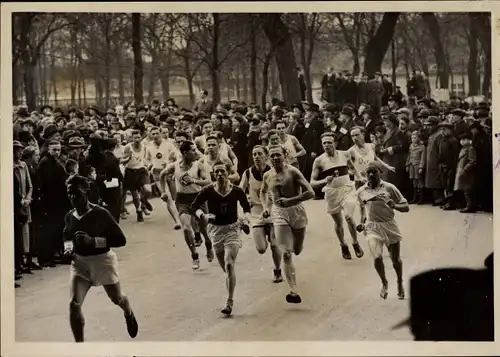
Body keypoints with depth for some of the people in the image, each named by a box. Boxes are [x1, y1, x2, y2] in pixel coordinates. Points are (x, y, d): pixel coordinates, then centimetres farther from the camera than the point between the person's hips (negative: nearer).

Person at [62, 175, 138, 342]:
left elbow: (121, 240, -21)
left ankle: (129, 314, 57)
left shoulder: (100, 213, -21)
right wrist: (68, 247, -5)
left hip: (102, 260, -3)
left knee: (117, 299, 19)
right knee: (74, 304, -15)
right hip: (79, 262, 3)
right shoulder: (69, 217, -5)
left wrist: (93, 241, -32)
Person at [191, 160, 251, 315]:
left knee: (229, 265, -17)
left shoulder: (237, 191, -7)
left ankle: (229, 302, -14)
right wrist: (203, 216, -15)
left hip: (232, 229, -2)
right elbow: (194, 206, 3)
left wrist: (245, 220, -5)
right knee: (226, 268, 10)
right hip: (215, 230, 2)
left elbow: (246, 207, 11)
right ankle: (230, 298, 33)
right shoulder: (208, 191, -8)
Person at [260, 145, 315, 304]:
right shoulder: (268, 176, 2)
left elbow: (310, 193, -18)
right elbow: (263, 192, 25)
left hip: (296, 211, -1)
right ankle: (294, 291, -19)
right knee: (286, 254, -13)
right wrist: (265, 206, 8)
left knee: (297, 250, 13)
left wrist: (290, 201, -24)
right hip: (279, 214, 2)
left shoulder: (293, 172, -12)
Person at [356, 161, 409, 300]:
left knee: (396, 260, 10)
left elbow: (406, 207, -5)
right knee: (377, 257, -20)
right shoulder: (361, 192, 0)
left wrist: (394, 206, -25)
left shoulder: (389, 188, -8)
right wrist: (362, 222, 5)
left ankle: (400, 283, 41)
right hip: (372, 227, 0)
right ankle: (384, 283, 8)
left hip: (389, 226, 0)